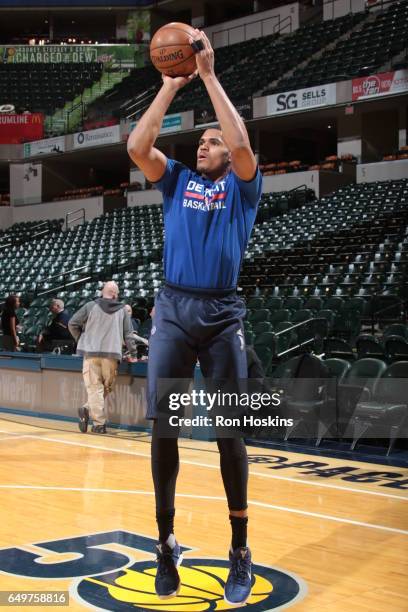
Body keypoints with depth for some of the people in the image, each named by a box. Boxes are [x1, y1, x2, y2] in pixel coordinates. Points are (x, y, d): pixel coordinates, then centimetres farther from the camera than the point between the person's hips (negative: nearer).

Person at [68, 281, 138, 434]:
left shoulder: (91, 306, 4)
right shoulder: (122, 310, 7)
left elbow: (72, 324, 4)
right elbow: (128, 334, 9)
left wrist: (82, 340, 18)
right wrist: (133, 355, 17)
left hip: (91, 353, 0)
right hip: (112, 354, 0)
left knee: (94, 387, 1)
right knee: (106, 387, 12)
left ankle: (99, 423, -9)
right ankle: (88, 410, -2)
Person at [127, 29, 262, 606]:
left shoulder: (241, 185, 9)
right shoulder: (177, 179, 16)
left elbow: (242, 143, -11)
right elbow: (137, 146, 0)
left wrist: (209, 75, -6)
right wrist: (170, 85, 0)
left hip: (223, 315, -2)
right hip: (172, 310, 2)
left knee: (229, 432, 1)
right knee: (163, 427, 1)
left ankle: (240, 553, 13)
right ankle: (166, 544, 16)